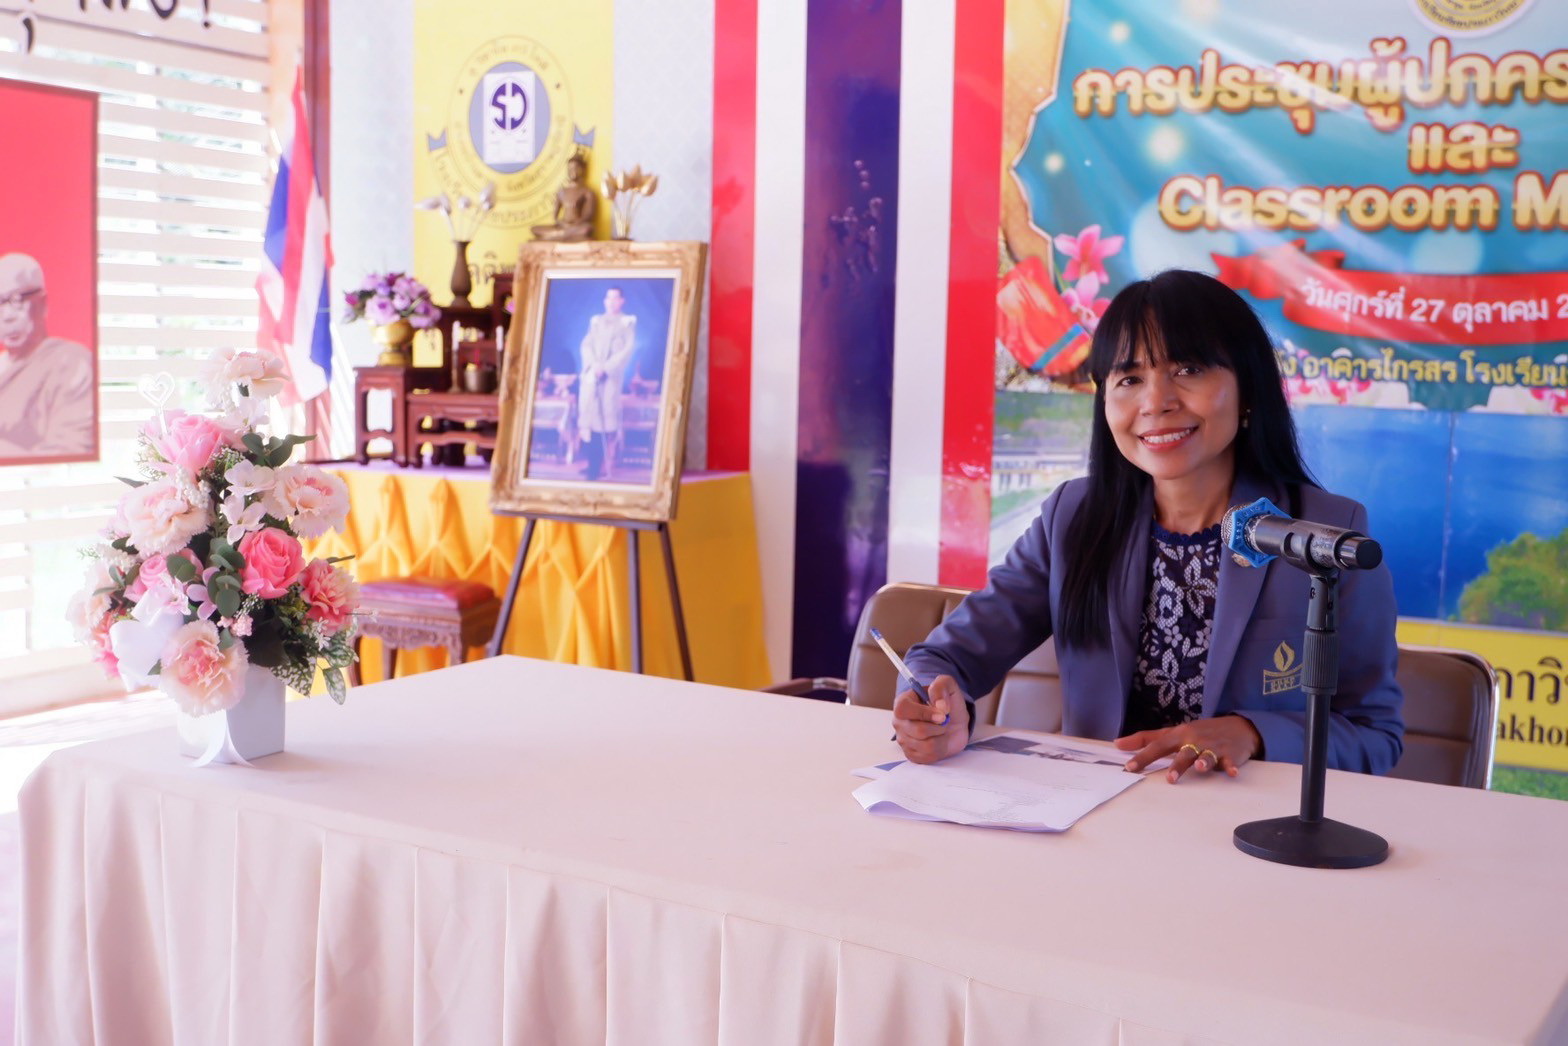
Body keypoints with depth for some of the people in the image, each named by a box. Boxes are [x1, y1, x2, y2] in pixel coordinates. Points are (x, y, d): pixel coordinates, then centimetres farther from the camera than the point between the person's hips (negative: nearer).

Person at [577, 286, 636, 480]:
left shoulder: (628, 322, 8)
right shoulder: (596, 321, 19)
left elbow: (628, 349, -3)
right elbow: (586, 345, 10)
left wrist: (606, 367, -12)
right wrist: (593, 364, -10)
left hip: (612, 374, -3)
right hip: (591, 372, 3)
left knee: (609, 412, -10)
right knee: (587, 409, -8)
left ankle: (607, 462, -7)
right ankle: (591, 462, -7)